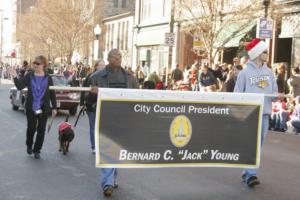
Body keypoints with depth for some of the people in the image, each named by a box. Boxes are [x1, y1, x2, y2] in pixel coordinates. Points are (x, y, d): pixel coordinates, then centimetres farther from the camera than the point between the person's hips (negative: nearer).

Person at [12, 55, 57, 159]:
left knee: (41, 130, 4)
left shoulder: (48, 78, 1)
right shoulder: (29, 76, 0)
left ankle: (37, 150, 16)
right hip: (31, 108, 0)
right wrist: (15, 77, -27)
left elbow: (52, 94, 4)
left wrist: (54, 108, 3)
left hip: (43, 108, 1)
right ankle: (29, 145, 30)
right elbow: (20, 86, -10)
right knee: (31, 128, 2)